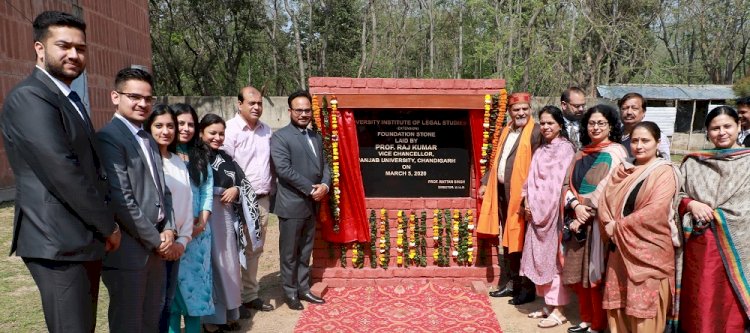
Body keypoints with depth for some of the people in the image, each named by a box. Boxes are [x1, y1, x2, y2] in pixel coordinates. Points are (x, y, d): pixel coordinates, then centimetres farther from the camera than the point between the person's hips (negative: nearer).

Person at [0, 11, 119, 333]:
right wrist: (108, 225, -12)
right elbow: (62, 172, -21)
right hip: (59, 242, -9)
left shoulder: (69, 99, 17)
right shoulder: (29, 97, -14)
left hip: (84, 238, 9)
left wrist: (102, 226, 6)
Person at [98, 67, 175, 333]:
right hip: (128, 249, -8)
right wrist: (156, 240, -14)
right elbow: (121, 200, -20)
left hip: (156, 246, 8)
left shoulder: (149, 140, 14)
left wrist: (168, 230, 1)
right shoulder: (109, 138, -14)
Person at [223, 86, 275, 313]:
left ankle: (250, 295, 27)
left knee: (254, 250, 15)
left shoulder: (266, 130, 10)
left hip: (262, 199, 6)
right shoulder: (230, 129, -10)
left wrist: (271, 192, 11)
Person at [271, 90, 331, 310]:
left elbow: (324, 165, 12)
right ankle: (290, 292, 20)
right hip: (292, 205, -6)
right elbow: (283, 169, -19)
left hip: (312, 204, 6)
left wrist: (325, 185, -9)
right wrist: (310, 189, -18)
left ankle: (303, 288, 28)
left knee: (305, 251, 16)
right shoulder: (280, 137, -9)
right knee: (289, 252, 6)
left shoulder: (316, 137, 13)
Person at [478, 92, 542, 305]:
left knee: (521, 241, -1)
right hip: (502, 191, 8)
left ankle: (528, 288, 11)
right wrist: (485, 183, 19)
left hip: (521, 194, -8)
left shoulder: (536, 132, -10)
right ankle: (512, 283, 27)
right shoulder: (507, 131, 15)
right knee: (508, 240, 15)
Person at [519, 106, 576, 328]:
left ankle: (558, 310, 2)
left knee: (553, 257, -5)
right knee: (540, 257, 10)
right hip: (537, 210, 7)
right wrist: (528, 202, 0)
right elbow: (532, 180, 13)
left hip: (554, 209, -7)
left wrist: (536, 203, -10)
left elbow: (560, 182, -13)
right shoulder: (540, 151, 17)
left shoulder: (566, 148, -6)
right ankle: (548, 305, 20)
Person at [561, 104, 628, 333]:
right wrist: (576, 205, -10)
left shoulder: (615, 153, -4)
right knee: (579, 273, 10)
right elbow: (567, 184, 9)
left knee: (595, 274, -2)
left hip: (598, 221, -6)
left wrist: (585, 214, -13)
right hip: (577, 219, 6)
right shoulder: (581, 154, 15)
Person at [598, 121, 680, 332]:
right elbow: (605, 200, 6)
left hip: (649, 248, -6)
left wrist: (619, 226, -14)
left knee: (644, 305, -1)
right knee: (618, 301, 11)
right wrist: (609, 225, -13)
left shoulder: (664, 172, -7)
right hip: (621, 246, 6)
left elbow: (655, 211, -19)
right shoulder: (623, 170, 12)